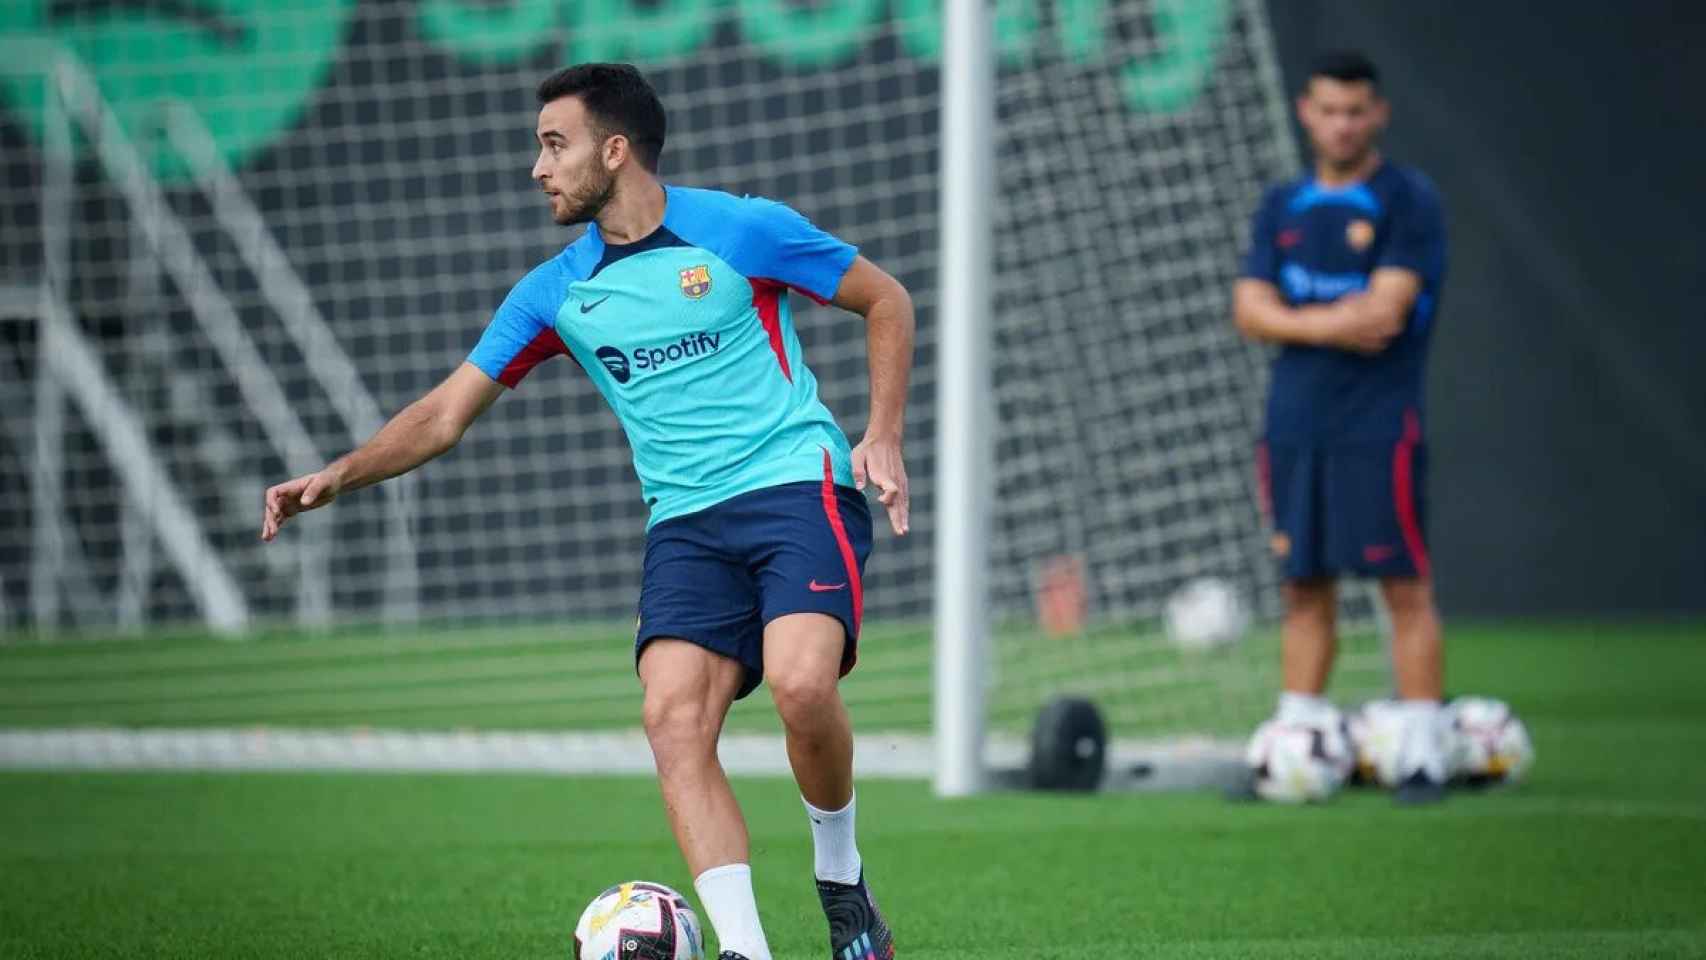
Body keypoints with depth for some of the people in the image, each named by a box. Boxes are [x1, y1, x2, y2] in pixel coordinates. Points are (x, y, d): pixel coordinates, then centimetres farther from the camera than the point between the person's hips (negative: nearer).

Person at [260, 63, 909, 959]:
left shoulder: (741, 229, -2)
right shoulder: (555, 291, 10)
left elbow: (887, 302, 8)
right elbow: (447, 412, 12)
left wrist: (883, 436, -3)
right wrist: (341, 473, -2)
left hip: (796, 483, -4)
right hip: (684, 523, 4)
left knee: (800, 683, -29)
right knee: (673, 720, -19)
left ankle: (841, 879, -2)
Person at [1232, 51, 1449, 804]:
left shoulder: (1408, 201, -4)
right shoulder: (1283, 207, 14)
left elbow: (1385, 313, -13)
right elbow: (1250, 311, 5)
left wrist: (1293, 318, -4)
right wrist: (1338, 322, -9)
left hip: (1376, 426, -5)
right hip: (1294, 424, 5)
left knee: (1404, 586, -7)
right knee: (1304, 588, 8)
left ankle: (1422, 751, -8)